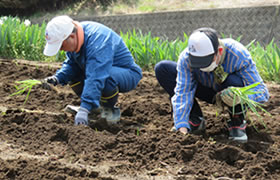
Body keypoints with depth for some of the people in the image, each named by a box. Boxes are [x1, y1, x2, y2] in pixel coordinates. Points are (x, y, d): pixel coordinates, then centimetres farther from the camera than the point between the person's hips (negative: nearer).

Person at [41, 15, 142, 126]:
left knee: (106, 77, -38)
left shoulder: (97, 41, -34)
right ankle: (95, 105, 12)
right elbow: (71, 64, 6)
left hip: (129, 75, -9)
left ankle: (110, 109, -9)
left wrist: (84, 110, -47)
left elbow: (95, 78, -42)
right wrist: (57, 78, -15)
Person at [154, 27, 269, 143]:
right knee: (162, 69, -16)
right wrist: (181, 126, -41)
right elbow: (183, 93, -29)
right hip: (209, 90, 3)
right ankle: (195, 120, -7)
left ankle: (237, 124, -11)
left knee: (233, 81, -41)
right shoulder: (186, 58, -28)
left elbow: (262, 92, -31)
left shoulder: (239, 56, -34)